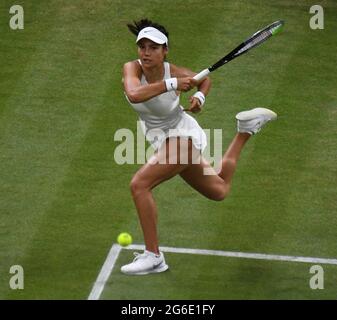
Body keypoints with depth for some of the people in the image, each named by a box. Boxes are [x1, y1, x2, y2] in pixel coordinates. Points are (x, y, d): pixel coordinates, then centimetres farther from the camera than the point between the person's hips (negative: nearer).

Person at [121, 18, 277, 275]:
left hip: (182, 136, -6)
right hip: (161, 139, 6)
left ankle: (153, 256, -17)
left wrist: (200, 97, -19)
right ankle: (246, 130, 41)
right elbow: (134, 95, -41)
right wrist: (170, 85, -42)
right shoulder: (132, 68, -17)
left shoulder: (175, 73, -22)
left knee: (139, 185, -24)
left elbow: (205, 80, 1)